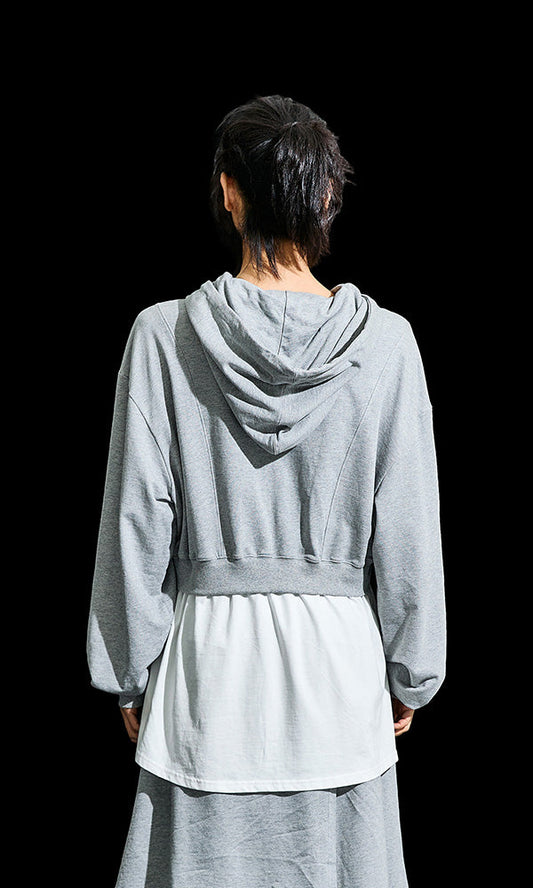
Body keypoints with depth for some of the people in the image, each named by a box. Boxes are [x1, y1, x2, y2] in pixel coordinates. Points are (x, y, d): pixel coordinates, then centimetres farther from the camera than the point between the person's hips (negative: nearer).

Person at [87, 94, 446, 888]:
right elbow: (408, 532, -3)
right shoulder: (384, 341, -7)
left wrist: (133, 675, 7)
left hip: (209, 651, 0)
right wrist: (409, 676, 9)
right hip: (339, 651, 1)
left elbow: (137, 522, -5)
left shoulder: (165, 335, -9)